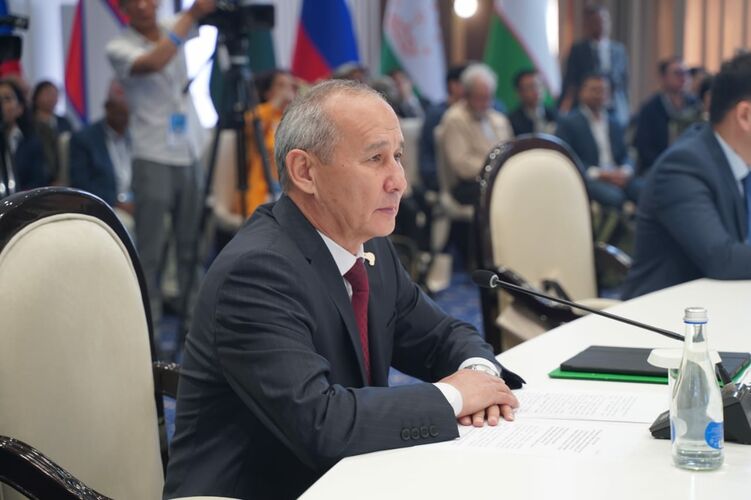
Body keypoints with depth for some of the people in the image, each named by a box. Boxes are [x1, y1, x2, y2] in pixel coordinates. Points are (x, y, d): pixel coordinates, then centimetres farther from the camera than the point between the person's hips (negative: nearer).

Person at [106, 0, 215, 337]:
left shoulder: (175, 30, 10)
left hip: (190, 155, 5)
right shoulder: (119, 47, -7)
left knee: (192, 246, 7)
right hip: (153, 158, -5)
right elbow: (152, 63, -26)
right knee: (150, 250, -4)